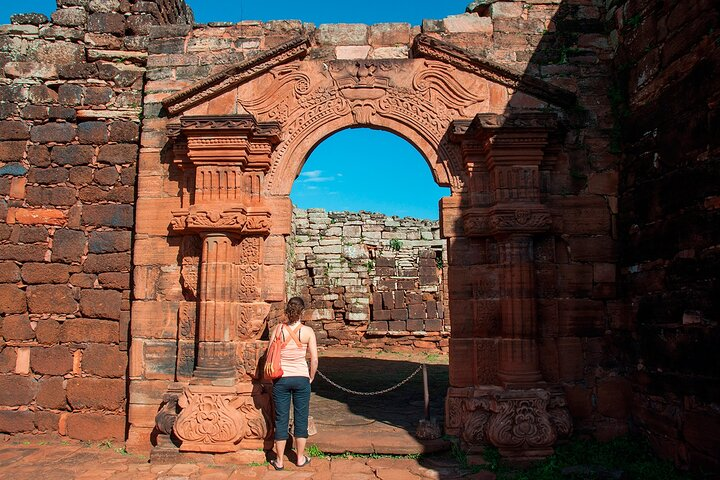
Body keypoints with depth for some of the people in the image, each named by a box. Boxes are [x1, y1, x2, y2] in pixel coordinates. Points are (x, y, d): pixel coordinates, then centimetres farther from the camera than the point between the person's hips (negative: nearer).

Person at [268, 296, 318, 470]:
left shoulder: (278, 329, -8)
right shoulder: (307, 331, -9)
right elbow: (314, 359, -8)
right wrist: (311, 377, 9)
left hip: (281, 379, 1)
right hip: (301, 378, 0)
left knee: (281, 419, 10)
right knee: (301, 418, 13)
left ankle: (279, 460, 19)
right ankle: (300, 458, 24)